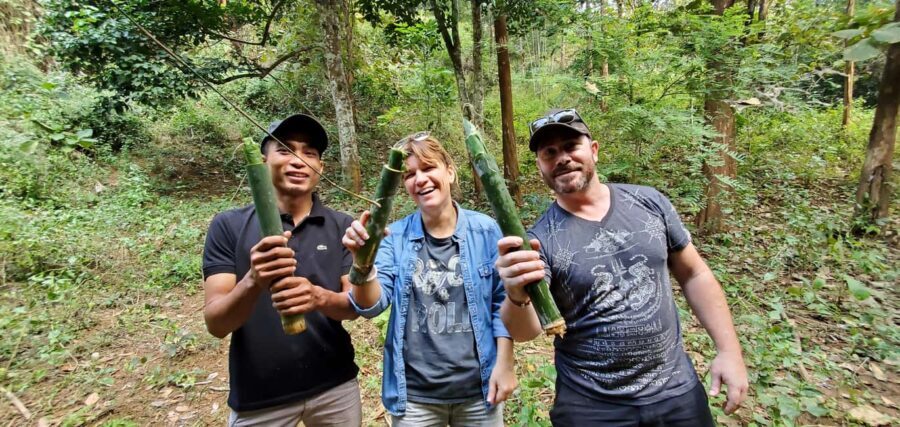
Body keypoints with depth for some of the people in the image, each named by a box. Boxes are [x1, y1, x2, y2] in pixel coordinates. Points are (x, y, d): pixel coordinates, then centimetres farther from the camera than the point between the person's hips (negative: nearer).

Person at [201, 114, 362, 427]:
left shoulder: (342, 227, -4)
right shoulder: (228, 226, -8)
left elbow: (354, 306, -7)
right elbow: (216, 324, -12)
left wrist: (320, 297, -29)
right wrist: (253, 282, -32)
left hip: (335, 388, 2)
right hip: (257, 398, -1)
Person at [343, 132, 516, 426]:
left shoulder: (485, 230, -7)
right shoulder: (395, 237, -5)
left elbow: (502, 302, -1)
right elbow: (372, 306, -11)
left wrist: (505, 363, -4)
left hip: (478, 389, 0)